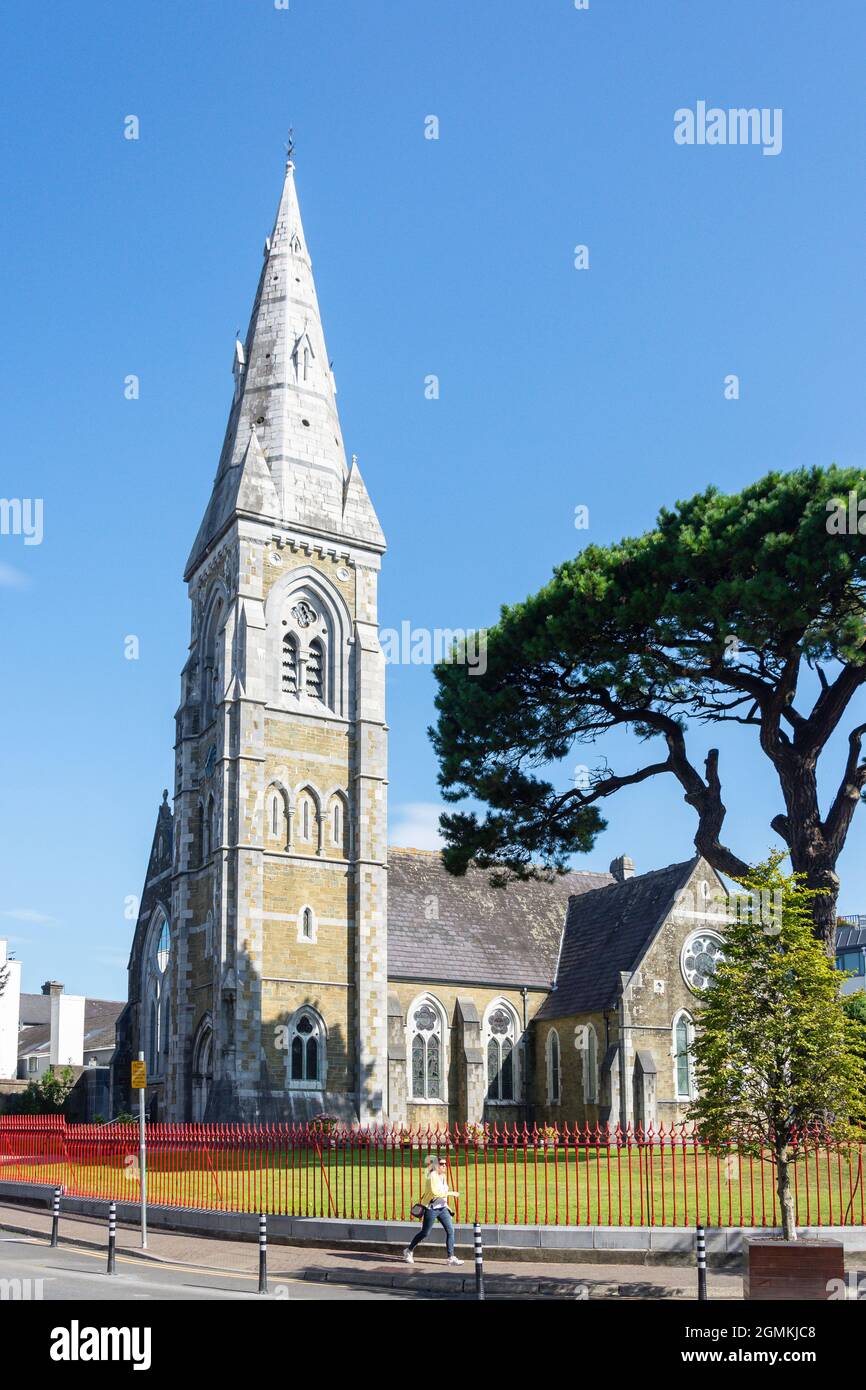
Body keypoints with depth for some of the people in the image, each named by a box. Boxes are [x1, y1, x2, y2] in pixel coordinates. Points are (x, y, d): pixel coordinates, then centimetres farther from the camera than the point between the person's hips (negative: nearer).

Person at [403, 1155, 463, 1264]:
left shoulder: (442, 1176, 8)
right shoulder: (432, 1176, -18)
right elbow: (435, 1192, -28)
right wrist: (450, 1193, -26)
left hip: (442, 1208, 7)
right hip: (431, 1208, -7)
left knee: (450, 1230, -3)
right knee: (425, 1233, 3)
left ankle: (451, 1257, 2)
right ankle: (409, 1251, 23)